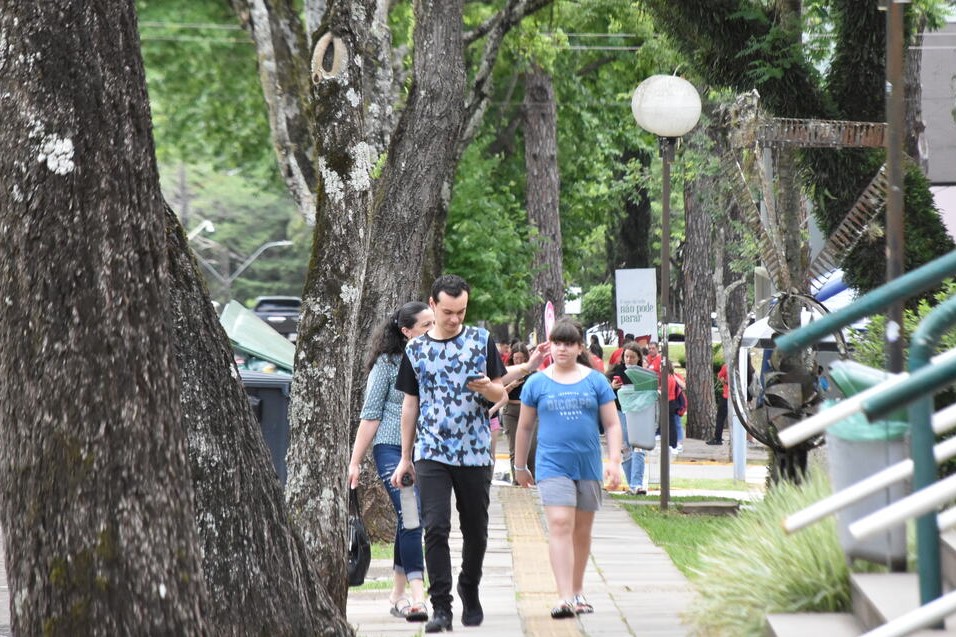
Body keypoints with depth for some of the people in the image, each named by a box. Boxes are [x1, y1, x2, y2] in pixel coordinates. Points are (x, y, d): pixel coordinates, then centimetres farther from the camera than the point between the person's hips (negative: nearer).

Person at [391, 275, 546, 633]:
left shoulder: (481, 341, 4)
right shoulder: (416, 350, 6)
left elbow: (501, 394, 7)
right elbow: (410, 405, 13)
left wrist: (487, 388, -18)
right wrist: (404, 458, 12)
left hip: (475, 453, 0)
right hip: (431, 453, 0)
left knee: (475, 529, 9)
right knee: (436, 527, -11)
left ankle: (470, 589, 32)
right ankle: (441, 607, -9)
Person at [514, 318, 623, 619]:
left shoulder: (595, 381, 4)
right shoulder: (537, 383, 3)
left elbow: (612, 424, 5)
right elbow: (524, 427, 12)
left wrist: (614, 461, -5)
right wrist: (520, 466, 15)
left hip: (589, 466, 2)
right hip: (552, 466, -2)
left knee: (582, 531, 11)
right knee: (560, 526, -15)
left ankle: (578, 591, 26)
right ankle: (564, 598, -21)